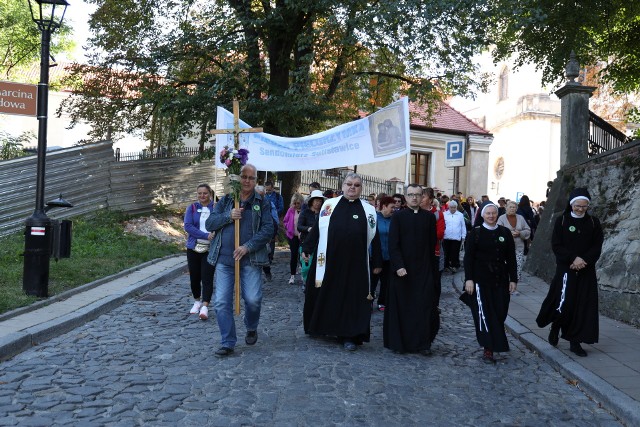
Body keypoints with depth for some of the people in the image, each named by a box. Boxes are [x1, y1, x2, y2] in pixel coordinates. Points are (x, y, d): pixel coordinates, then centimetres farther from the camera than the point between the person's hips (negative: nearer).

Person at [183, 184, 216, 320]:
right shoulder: (192, 208, 3)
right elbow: (188, 226, -9)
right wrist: (206, 235, -19)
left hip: (210, 249, -2)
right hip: (193, 248, 2)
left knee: (207, 278, -9)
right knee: (194, 277, 11)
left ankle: (205, 306, -7)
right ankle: (197, 301, 31)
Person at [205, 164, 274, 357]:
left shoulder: (262, 203, 5)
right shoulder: (225, 200, 12)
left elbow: (268, 230, -4)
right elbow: (209, 223, 5)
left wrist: (248, 247, -15)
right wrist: (228, 216, -13)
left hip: (250, 260, -2)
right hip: (224, 259, 2)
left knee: (253, 299, -5)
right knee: (222, 302, -1)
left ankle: (251, 329, 27)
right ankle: (227, 343, 10)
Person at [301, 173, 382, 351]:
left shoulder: (369, 210, 5)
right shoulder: (329, 205, 5)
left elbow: (374, 238, 5)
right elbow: (316, 229, 6)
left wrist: (377, 262, 4)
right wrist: (306, 249, 1)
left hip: (356, 264, -1)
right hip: (329, 261, 1)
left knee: (352, 298, 2)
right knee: (325, 295, 13)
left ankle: (349, 335, 10)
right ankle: (322, 325, 34)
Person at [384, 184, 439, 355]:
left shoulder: (429, 217, 5)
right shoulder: (398, 217, -1)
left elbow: (432, 244, 6)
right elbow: (393, 244, -6)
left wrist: (432, 267, 3)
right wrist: (398, 266, -16)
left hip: (424, 269, 1)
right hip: (402, 269, -1)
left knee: (424, 306, 0)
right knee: (401, 306, 5)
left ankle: (423, 343, 11)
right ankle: (399, 342, 16)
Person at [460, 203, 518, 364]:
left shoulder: (505, 233, 6)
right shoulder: (475, 233, -2)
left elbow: (511, 258, 8)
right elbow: (468, 257, -5)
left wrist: (513, 279, 3)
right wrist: (469, 279, -11)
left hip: (500, 280, 3)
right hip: (480, 280, -3)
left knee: (499, 313, 3)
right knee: (484, 314, -3)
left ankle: (495, 344, 23)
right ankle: (488, 349, 3)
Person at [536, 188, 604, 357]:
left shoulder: (593, 222, 6)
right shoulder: (561, 221, -1)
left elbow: (597, 246, 2)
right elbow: (556, 245, -6)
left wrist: (583, 260, -14)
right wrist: (573, 259, -18)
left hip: (586, 271, 3)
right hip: (565, 269, -2)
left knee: (583, 305, 1)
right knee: (564, 302, -8)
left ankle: (575, 341, 11)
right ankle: (555, 327, 21)